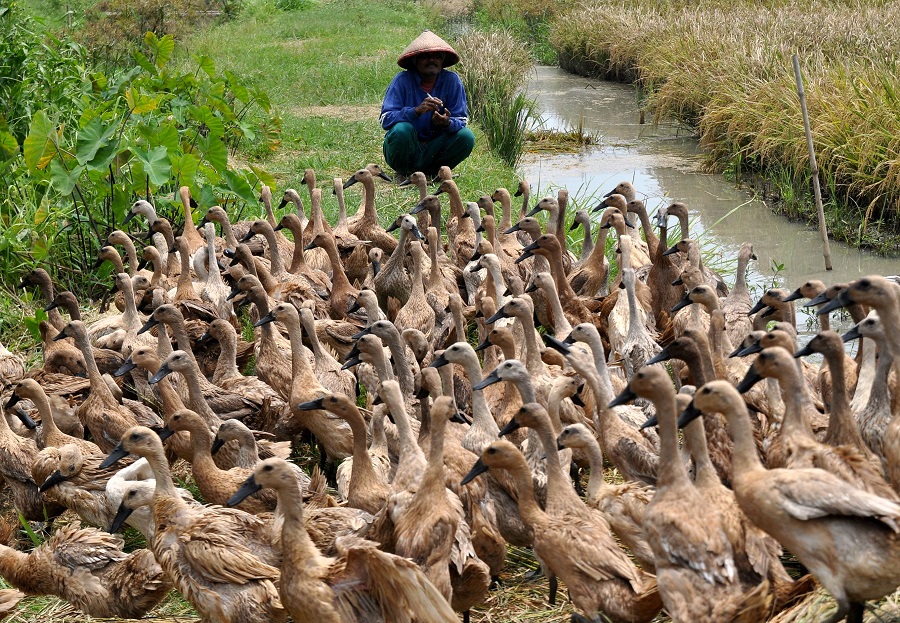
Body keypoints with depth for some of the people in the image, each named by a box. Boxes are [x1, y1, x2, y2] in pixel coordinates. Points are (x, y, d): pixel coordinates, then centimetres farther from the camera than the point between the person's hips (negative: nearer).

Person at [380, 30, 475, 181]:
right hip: (406, 150, -3)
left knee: (466, 136, -21)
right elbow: (385, 119, -21)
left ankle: (431, 171, 1)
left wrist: (448, 123, -33)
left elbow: (460, 121, -8)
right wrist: (416, 111, -37)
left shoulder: (452, 81, -5)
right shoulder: (402, 81, -11)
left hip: (434, 149, 3)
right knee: (402, 129, -33)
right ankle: (406, 173, -4)